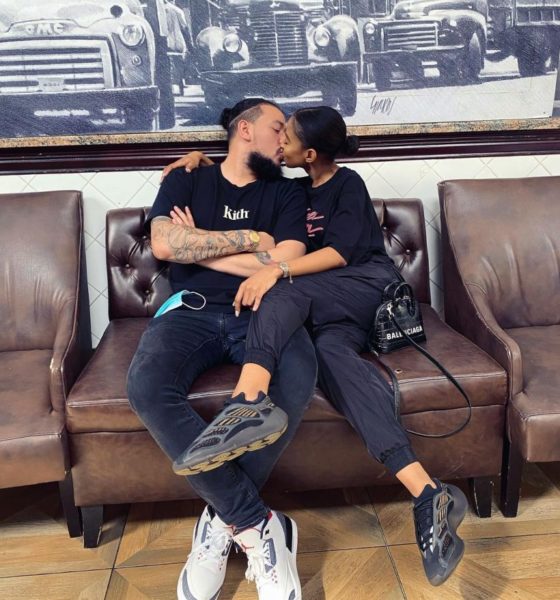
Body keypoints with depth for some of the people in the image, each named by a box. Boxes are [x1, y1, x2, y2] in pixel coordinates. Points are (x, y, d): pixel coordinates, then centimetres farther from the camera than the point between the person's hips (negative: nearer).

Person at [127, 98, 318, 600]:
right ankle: (258, 525, -24)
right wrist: (250, 240, -2)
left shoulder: (287, 192, 16)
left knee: (299, 377, -34)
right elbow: (163, 245, -5)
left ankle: (223, 521, -17)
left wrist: (198, 245, 2)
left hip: (261, 313, 1)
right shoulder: (186, 182, 16)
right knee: (147, 385, -33)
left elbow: (285, 265, -1)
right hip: (192, 311, 0)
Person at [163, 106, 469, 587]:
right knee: (331, 348, -33)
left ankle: (247, 402, -58)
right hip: (328, 307, 3)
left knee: (286, 293, -32)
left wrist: (278, 270, -25)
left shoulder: (347, 184, 3)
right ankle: (428, 495, -47)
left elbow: (340, 252, -11)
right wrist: (201, 158, 13)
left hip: (368, 283, -3)